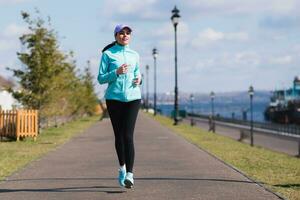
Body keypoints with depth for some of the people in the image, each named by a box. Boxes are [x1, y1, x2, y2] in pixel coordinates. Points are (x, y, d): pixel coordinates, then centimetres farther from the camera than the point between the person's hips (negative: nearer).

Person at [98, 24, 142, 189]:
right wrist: (116, 72, -16)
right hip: (114, 99, -1)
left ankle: (129, 174, -19)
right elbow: (101, 78, 0)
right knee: (118, 135, 7)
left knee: (128, 135, -12)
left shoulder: (134, 55, 13)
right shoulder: (108, 54, 2)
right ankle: (122, 167, 30)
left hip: (133, 98, 1)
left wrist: (139, 79, 1)